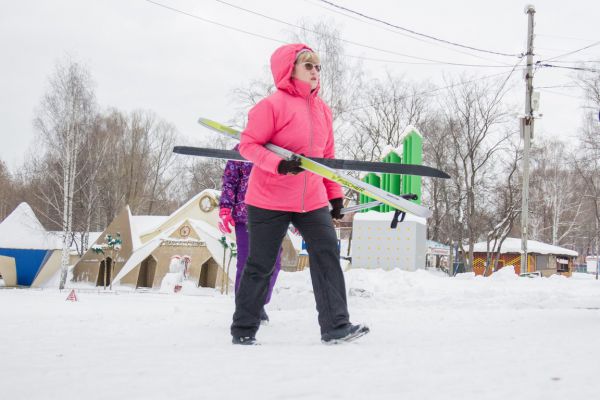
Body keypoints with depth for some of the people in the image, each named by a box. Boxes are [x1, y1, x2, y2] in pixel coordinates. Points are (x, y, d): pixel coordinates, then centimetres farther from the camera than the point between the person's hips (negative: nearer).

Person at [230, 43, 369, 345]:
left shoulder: (322, 109, 10)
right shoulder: (273, 105, -11)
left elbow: (327, 156, 17)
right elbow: (248, 144, -12)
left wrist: (334, 194, 14)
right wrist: (278, 164, -27)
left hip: (312, 201, 6)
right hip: (269, 200, -5)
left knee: (328, 255, -7)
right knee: (261, 264, 3)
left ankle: (335, 326, -6)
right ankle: (243, 330, 17)